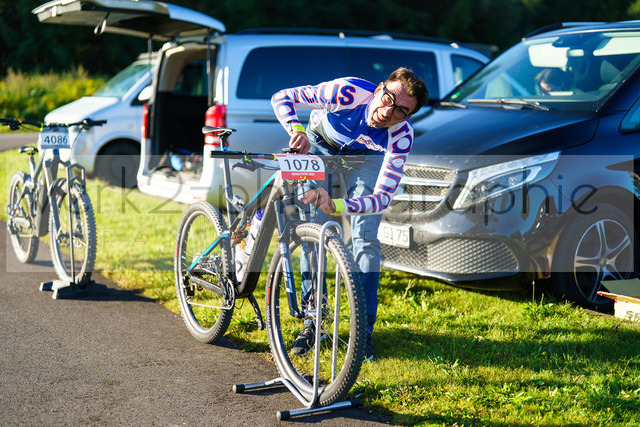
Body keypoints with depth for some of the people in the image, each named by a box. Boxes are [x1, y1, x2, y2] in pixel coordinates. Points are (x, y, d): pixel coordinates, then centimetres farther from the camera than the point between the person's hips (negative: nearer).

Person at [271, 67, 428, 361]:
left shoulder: (401, 137, -36)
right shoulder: (349, 92, -40)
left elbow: (383, 197, -38)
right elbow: (281, 98, -33)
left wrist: (336, 206, -54)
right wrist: (297, 130, -53)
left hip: (365, 156, 0)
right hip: (320, 146, 0)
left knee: (365, 239, -12)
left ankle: (364, 329, -2)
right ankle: (312, 321, 3)